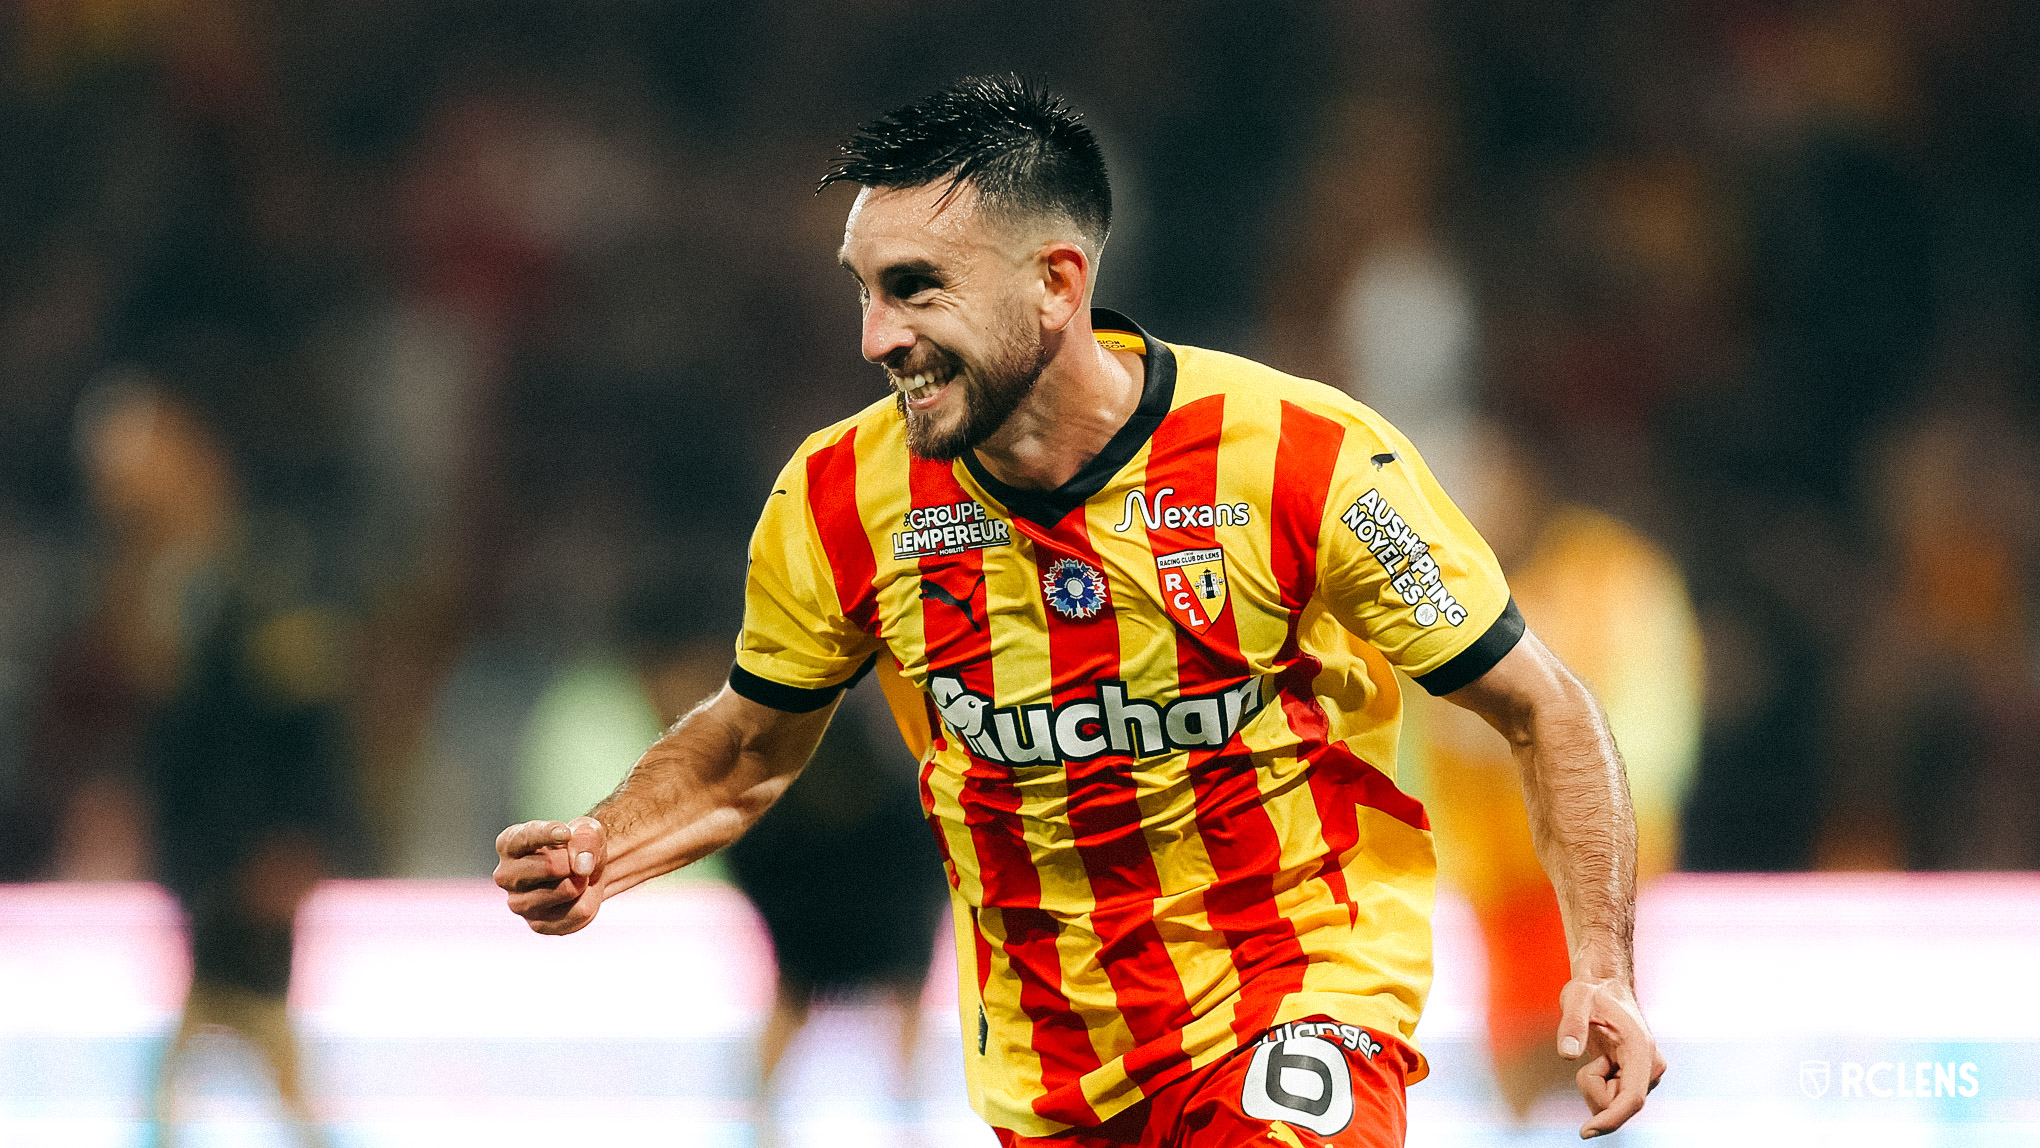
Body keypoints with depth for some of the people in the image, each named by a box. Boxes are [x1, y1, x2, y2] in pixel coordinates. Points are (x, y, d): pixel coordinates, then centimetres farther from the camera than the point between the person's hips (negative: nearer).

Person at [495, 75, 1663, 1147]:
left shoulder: (1307, 462, -18)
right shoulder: (841, 501, -8)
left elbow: (1545, 709, -6)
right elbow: (748, 749, 11)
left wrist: (1603, 968, -16)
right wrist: (600, 855, -8)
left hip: (1299, 983, -4)